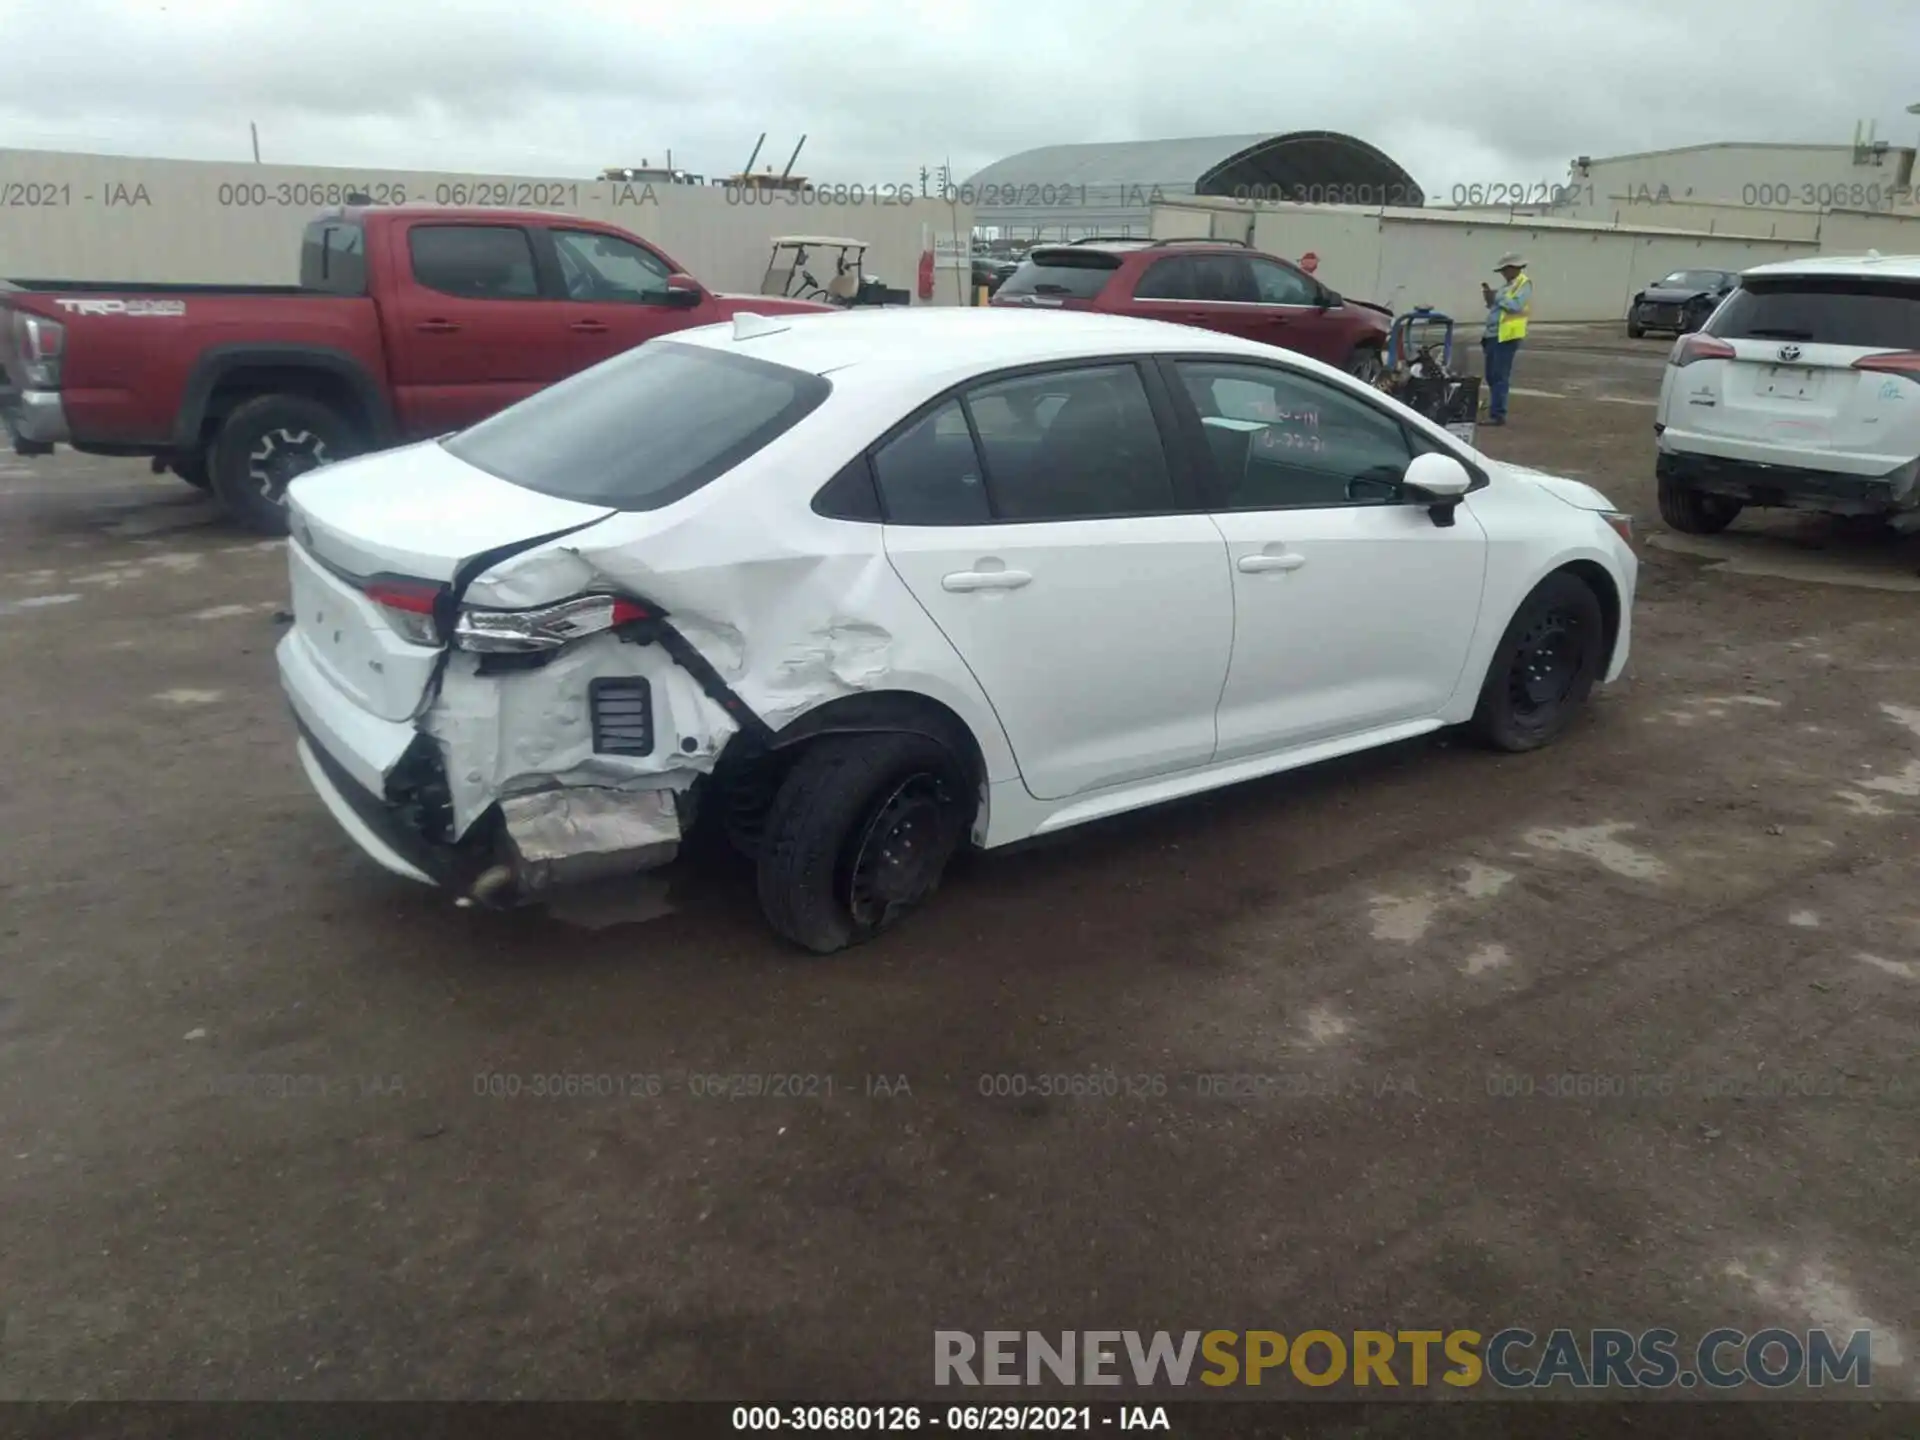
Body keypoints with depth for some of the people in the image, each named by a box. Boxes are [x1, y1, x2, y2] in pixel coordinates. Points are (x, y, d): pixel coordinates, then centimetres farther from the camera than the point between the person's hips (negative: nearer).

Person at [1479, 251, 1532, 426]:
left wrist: (1496, 297, -15)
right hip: (1493, 335, 9)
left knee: (1500, 376, -10)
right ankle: (1494, 409, 24)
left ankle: (1498, 415, -10)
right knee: (1492, 375, 13)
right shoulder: (1507, 285, 22)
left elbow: (1516, 306, -20)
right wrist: (1490, 297, 5)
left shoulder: (1524, 284, -5)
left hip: (1507, 336, -9)